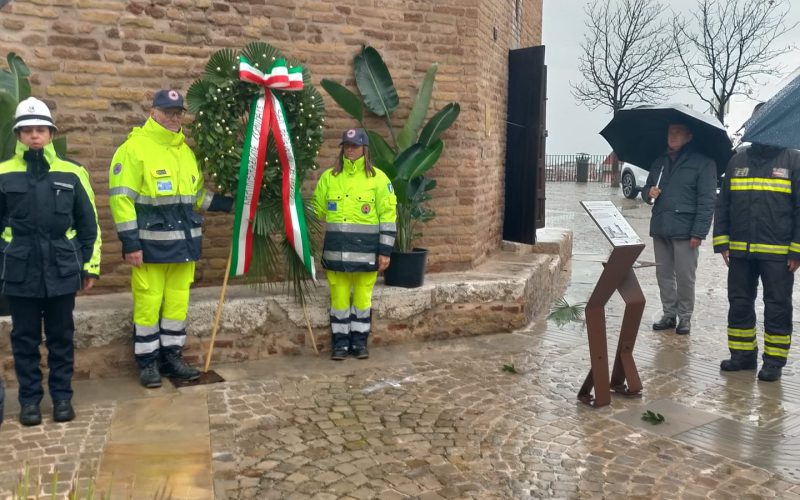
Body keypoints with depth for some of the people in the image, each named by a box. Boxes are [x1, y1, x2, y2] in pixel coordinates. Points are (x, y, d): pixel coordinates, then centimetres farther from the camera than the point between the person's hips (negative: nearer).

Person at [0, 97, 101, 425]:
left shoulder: (72, 173, 3)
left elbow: (89, 224, 7)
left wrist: (90, 265, 5)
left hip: (62, 271, 0)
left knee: (61, 337, 9)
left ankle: (62, 396, 21)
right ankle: (29, 399, 21)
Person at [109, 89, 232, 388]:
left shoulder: (186, 151, 14)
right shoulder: (134, 147, -8)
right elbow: (121, 198, -12)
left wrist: (229, 203, 12)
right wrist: (130, 243, -17)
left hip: (184, 241, 6)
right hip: (151, 243, -6)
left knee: (178, 301, 11)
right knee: (148, 302, 1)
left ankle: (172, 357, 23)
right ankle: (147, 362, 15)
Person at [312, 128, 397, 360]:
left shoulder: (378, 178, 0)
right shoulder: (328, 177, 7)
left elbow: (388, 216, -2)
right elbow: (316, 210, 14)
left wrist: (385, 251, -6)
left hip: (366, 249, -2)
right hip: (336, 250, 2)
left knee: (362, 297, 8)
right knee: (339, 297, 6)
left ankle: (359, 341, 22)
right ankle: (340, 342, 18)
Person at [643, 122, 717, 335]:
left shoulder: (702, 162, -6)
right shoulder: (659, 161, 13)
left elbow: (707, 200, -11)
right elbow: (648, 186, 25)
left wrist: (699, 232, -17)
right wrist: (650, 191, -1)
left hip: (685, 230, -6)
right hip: (659, 228, 6)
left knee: (684, 276, 1)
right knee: (663, 273, 11)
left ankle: (685, 316, 15)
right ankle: (669, 314, 23)